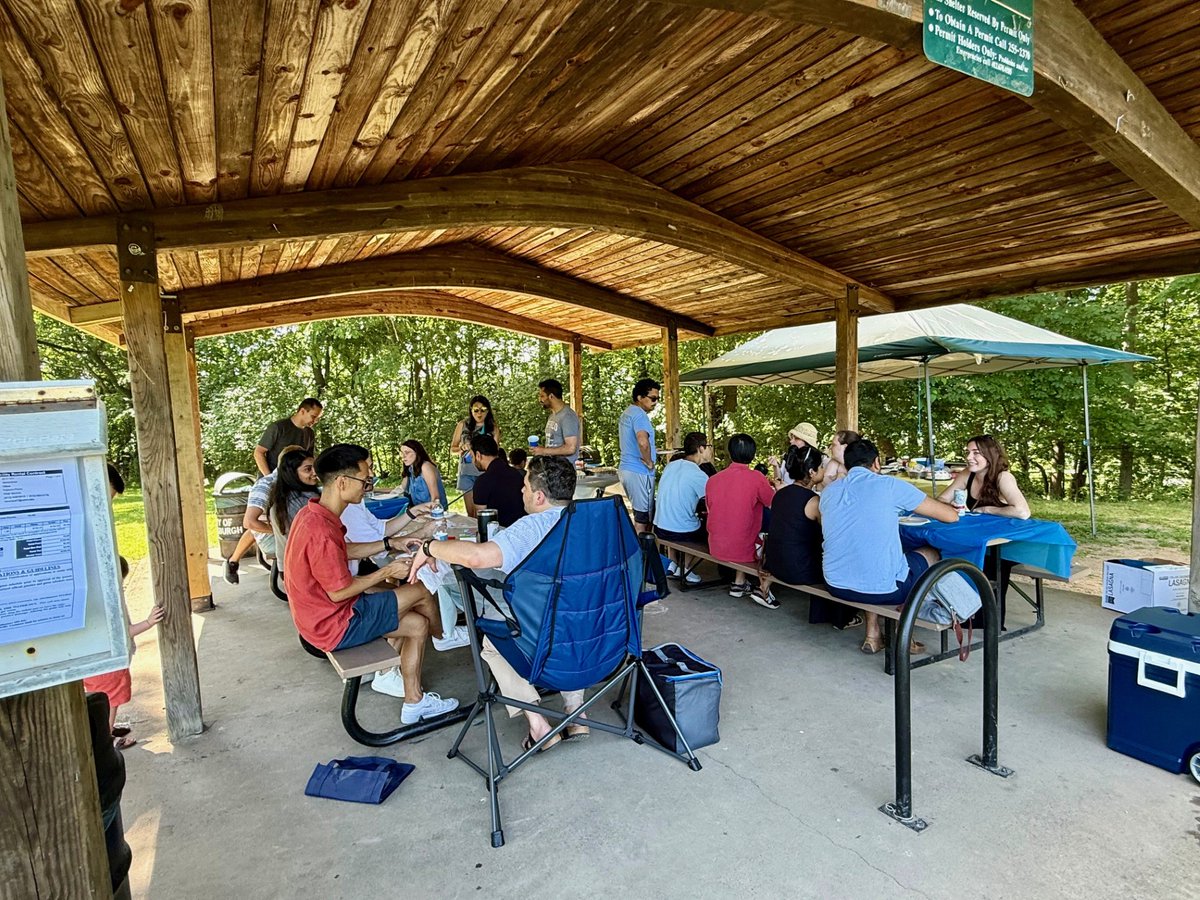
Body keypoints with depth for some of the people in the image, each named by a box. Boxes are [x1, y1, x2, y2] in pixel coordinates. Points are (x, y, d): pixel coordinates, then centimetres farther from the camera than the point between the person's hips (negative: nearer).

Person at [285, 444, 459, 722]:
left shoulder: (312, 513, 0)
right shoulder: (321, 531, -33)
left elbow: (344, 551, 14)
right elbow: (339, 592, -25)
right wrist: (387, 571, -14)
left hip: (320, 613, 10)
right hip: (334, 626, -10)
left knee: (417, 624, 11)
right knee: (421, 592, -3)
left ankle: (414, 703, 19)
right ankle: (442, 636, 29)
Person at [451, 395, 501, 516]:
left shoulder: (493, 429, 6)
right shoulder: (463, 425, 7)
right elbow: (452, 449, 11)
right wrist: (462, 448, -10)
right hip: (467, 473, 1)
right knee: (471, 513, 3)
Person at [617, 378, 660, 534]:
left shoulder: (626, 413, 15)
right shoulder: (639, 414, -17)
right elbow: (643, 441, -34)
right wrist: (649, 461, -17)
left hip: (625, 468, 10)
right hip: (639, 472, -10)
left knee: (639, 513, 19)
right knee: (642, 517, -2)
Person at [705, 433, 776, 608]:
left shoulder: (712, 479, -2)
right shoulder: (756, 478, -16)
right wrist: (778, 488, 15)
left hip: (715, 548, 5)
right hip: (743, 551, -5)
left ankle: (738, 583, 27)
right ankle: (763, 589, 7)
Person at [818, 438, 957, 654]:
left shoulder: (828, 492, 8)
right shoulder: (891, 486, -5)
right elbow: (951, 516, 3)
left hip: (835, 586, 5)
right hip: (881, 589, -4)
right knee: (931, 554, 24)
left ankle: (873, 635, 28)